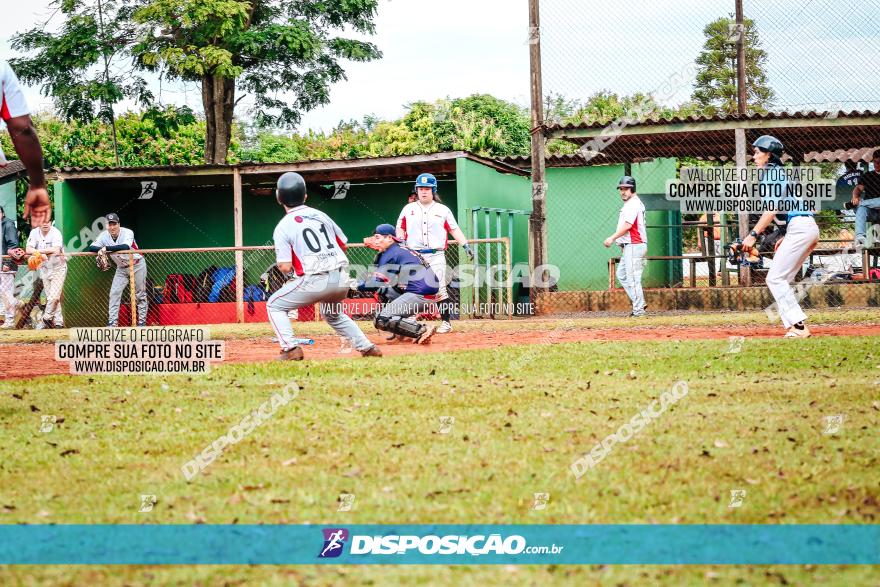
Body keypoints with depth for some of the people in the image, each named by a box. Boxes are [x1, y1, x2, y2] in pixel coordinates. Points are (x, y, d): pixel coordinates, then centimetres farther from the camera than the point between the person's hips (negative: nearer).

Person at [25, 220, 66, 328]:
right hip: (44, 268, 5)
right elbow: (28, 250, -11)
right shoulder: (35, 233, -4)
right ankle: (58, 322, 13)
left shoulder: (55, 233, -17)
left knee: (54, 296, -14)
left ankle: (47, 318, 1)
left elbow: (56, 250, -30)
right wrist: (41, 254, -28)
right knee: (50, 297, 6)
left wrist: (38, 251, -24)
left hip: (58, 268, -5)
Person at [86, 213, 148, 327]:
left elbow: (125, 247, -42)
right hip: (121, 268, 4)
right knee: (114, 293, -7)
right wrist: (101, 249, -38)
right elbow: (91, 248, -16)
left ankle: (142, 322, 12)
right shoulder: (104, 236, -11)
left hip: (137, 265, -4)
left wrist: (107, 248, -43)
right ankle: (112, 323, -5)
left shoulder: (127, 232, -24)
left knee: (140, 294, 2)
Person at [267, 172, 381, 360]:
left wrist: (281, 261, 15)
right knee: (334, 315, 33)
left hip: (314, 281, -6)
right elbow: (343, 244, 21)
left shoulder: (282, 228, -2)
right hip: (342, 279, 6)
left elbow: (285, 267, -7)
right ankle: (367, 347, 22)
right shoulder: (320, 215, 14)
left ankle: (291, 349, -2)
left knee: (275, 306, 13)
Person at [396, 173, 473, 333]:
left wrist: (465, 245, -5)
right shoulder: (408, 209, 12)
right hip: (414, 257, 2)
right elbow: (400, 228, 16)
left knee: (439, 290, -8)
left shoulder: (443, 210, 8)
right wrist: (401, 240, -4)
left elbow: (454, 229, 6)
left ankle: (446, 322, 0)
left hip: (436, 256, -2)